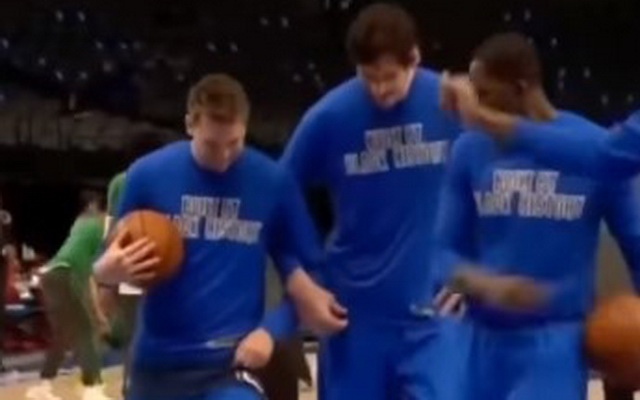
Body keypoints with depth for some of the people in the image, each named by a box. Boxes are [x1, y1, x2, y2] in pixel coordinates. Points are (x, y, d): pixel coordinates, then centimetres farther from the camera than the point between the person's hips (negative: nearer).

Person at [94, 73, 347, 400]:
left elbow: (304, 273, 1)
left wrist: (270, 330, -14)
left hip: (233, 358, -2)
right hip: (158, 357, 2)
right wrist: (110, 269, -20)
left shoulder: (274, 183, -6)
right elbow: (118, 258, 4)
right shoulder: (148, 174, -5)